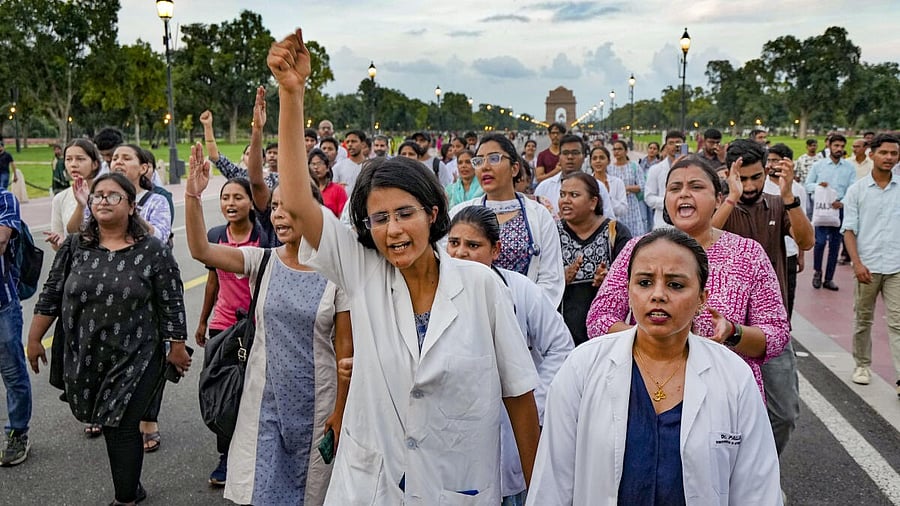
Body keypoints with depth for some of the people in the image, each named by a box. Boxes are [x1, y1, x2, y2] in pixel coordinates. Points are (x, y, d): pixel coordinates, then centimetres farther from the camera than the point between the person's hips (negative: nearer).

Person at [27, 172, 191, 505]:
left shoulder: (153, 251, -9)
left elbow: (171, 304, -6)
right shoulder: (74, 247, 1)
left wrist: (177, 347, -5)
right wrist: (34, 339, 10)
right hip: (86, 358, 4)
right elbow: (51, 296, 8)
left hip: (135, 359, -4)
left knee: (121, 428, 0)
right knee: (111, 425, 13)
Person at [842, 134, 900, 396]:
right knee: (862, 320, 12)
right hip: (867, 266, 0)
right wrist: (857, 263, -12)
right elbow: (849, 230, -2)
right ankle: (862, 365, 28)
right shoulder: (857, 190, 1)